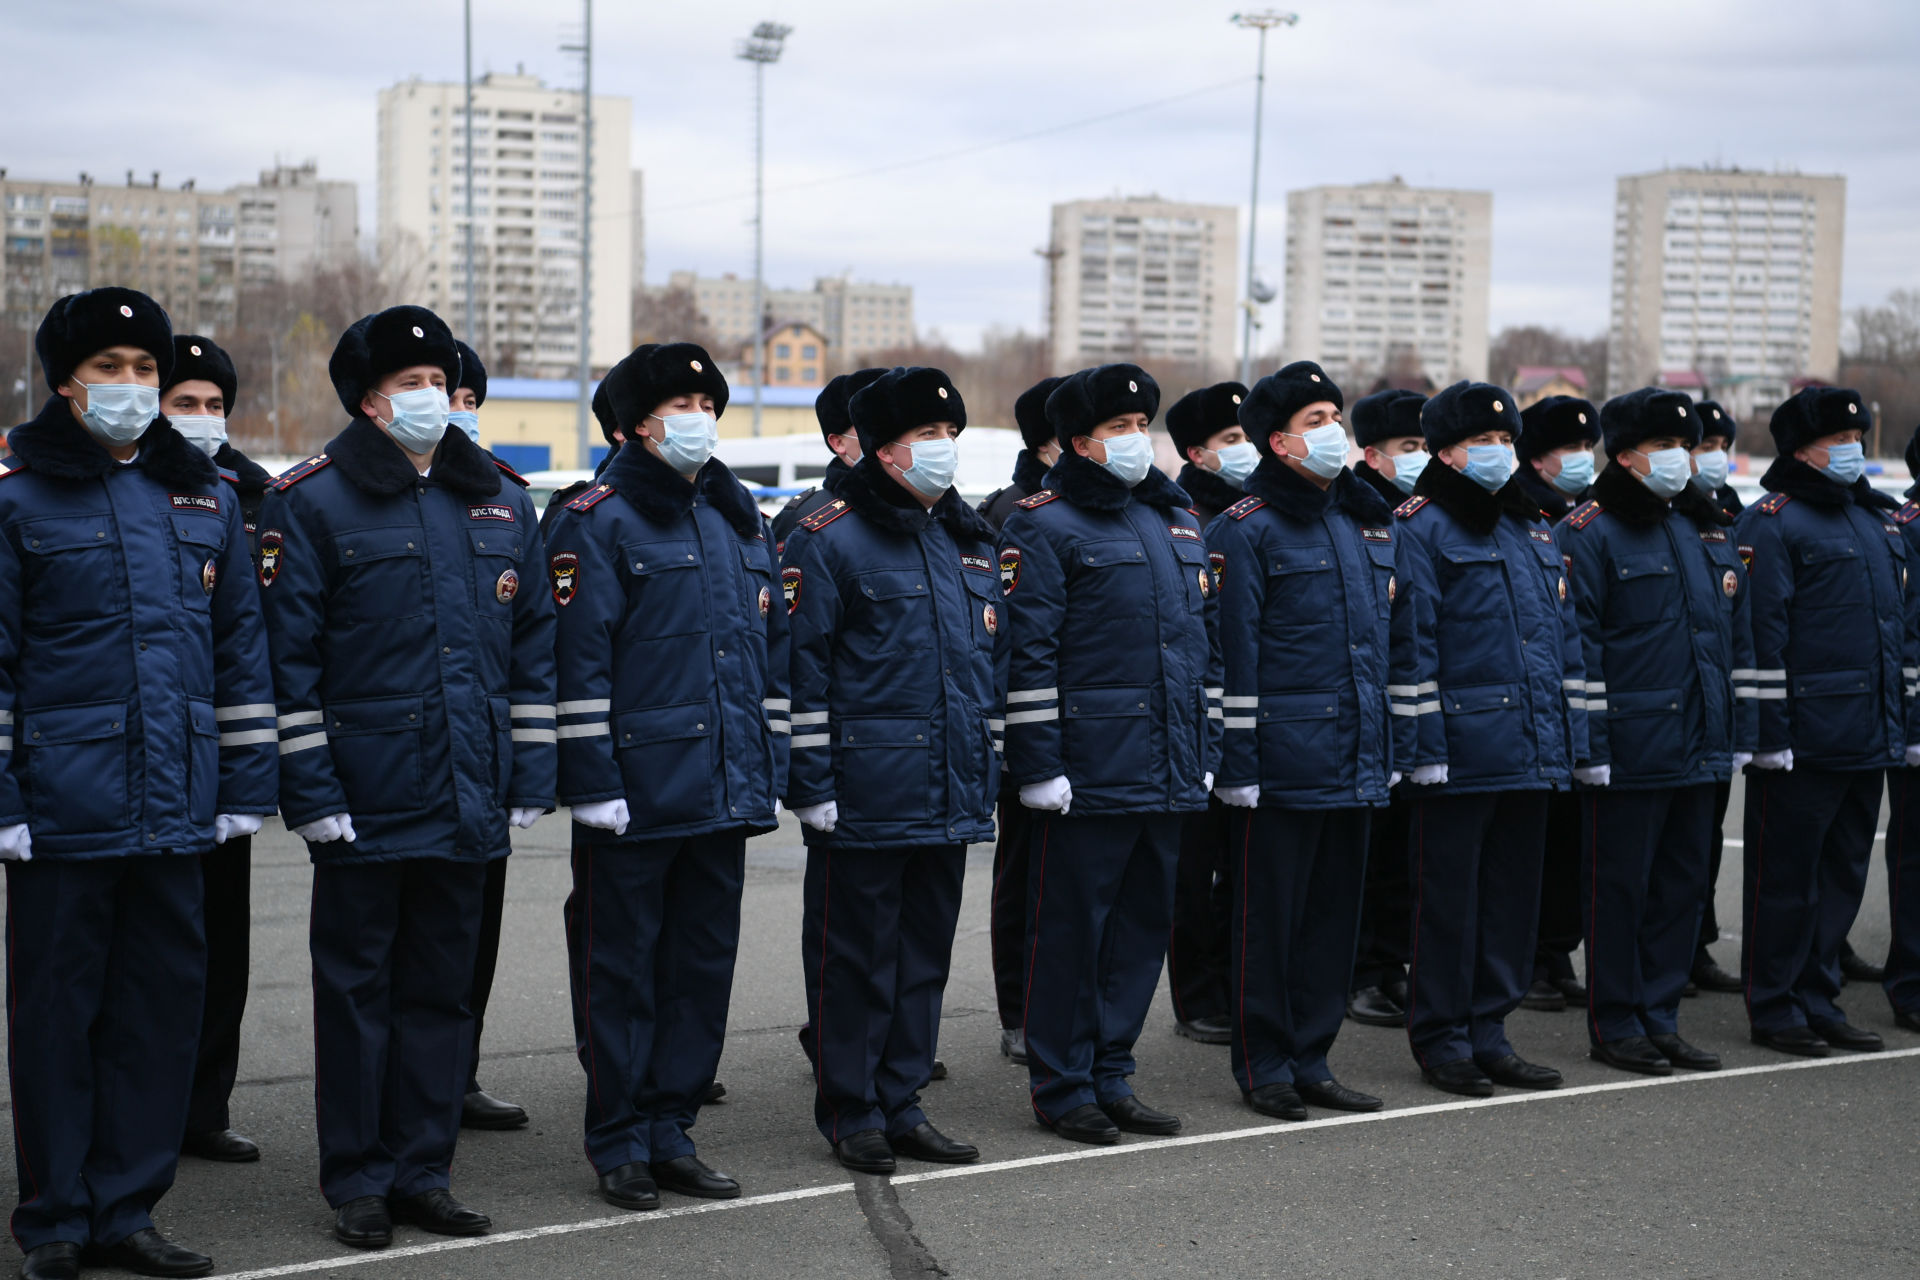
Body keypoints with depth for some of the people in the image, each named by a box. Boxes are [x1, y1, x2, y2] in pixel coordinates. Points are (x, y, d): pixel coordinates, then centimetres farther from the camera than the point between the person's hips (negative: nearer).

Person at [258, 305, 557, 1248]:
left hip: (467, 799, 5)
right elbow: (288, 654, -7)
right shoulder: (312, 501, -3)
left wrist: (530, 777, 6)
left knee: (442, 985, 11)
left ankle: (422, 1172, 21)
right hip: (364, 800, -4)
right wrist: (308, 788, -13)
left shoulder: (500, 503, 11)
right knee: (357, 986, 4)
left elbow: (535, 647, 12)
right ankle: (358, 1181, 15)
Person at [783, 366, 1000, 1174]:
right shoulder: (829, 539, -7)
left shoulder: (970, 540, 14)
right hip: (865, 797, -7)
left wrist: (987, 775, 16)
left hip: (950, 797, 7)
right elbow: (801, 665, -10)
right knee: (856, 956, 3)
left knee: (925, 952, 12)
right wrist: (810, 784, -14)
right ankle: (852, 1115, 14)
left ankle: (901, 1104, 22)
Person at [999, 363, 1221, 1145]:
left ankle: (1110, 1078, 22)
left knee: (1144, 922, 11)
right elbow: (1026, 653, -11)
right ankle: (1062, 1088, 12)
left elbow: (1204, 640, 19)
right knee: (1071, 928, 1)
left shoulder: (1176, 520, 16)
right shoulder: (1046, 526, -6)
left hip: (1169, 776, 7)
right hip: (1089, 774, -7)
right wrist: (1038, 765, -16)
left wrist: (1206, 752, 15)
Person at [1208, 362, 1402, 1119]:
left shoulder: (1365, 521, 14)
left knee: (1335, 911, 11)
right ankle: (1265, 1067, 12)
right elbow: (1233, 652, -11)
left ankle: (1310, 1058, 21)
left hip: (1356, 764, 7)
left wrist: (1391, 747, 15)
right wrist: (1238, 765, -15)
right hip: (1284, 764, -7)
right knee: (1269, 914, 2)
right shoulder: (1246, 530, -8)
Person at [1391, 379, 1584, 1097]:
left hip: (1531, 751, 7)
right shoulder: (1419, 527, -5)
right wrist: (1423, 742, -15)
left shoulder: (1530, 528, 17)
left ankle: (1488, 1031, 20)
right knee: (1450, 896, 1)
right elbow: (1411, 642, -10)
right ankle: (1441, 1038, 11)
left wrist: (1571, 735, 13)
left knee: (1512, 891, 11)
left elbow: (1563, 635, 19)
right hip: (1461, 751, -7)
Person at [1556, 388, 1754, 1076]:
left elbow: (1737, 636, 17)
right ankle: (1616, 1025, 11)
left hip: (1698, 746, 7)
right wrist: (1589, 744, -16)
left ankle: (1660, 1019, 20)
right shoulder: (1589, 533, -7)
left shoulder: (1708, 529, 14)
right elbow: (1575, 643, -12)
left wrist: (1740, 730, 12)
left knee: (1683, 882, 11)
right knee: (1619, 887, 1)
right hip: (1629, 750, -7)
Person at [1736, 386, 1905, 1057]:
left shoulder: (1876, 519, 17)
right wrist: (1769, 734, -18)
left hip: (1869, 739, 8)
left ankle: (1818, 1000, 22)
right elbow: (1761, 631, -14)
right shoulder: (1771, 522, -8)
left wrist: (1900, 722, 16)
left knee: (1842, 875, 13)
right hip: (1803, 741, -8)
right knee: (1786, 878, 1)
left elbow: (1898, 626, 21)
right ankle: (1775, 1009, 9)